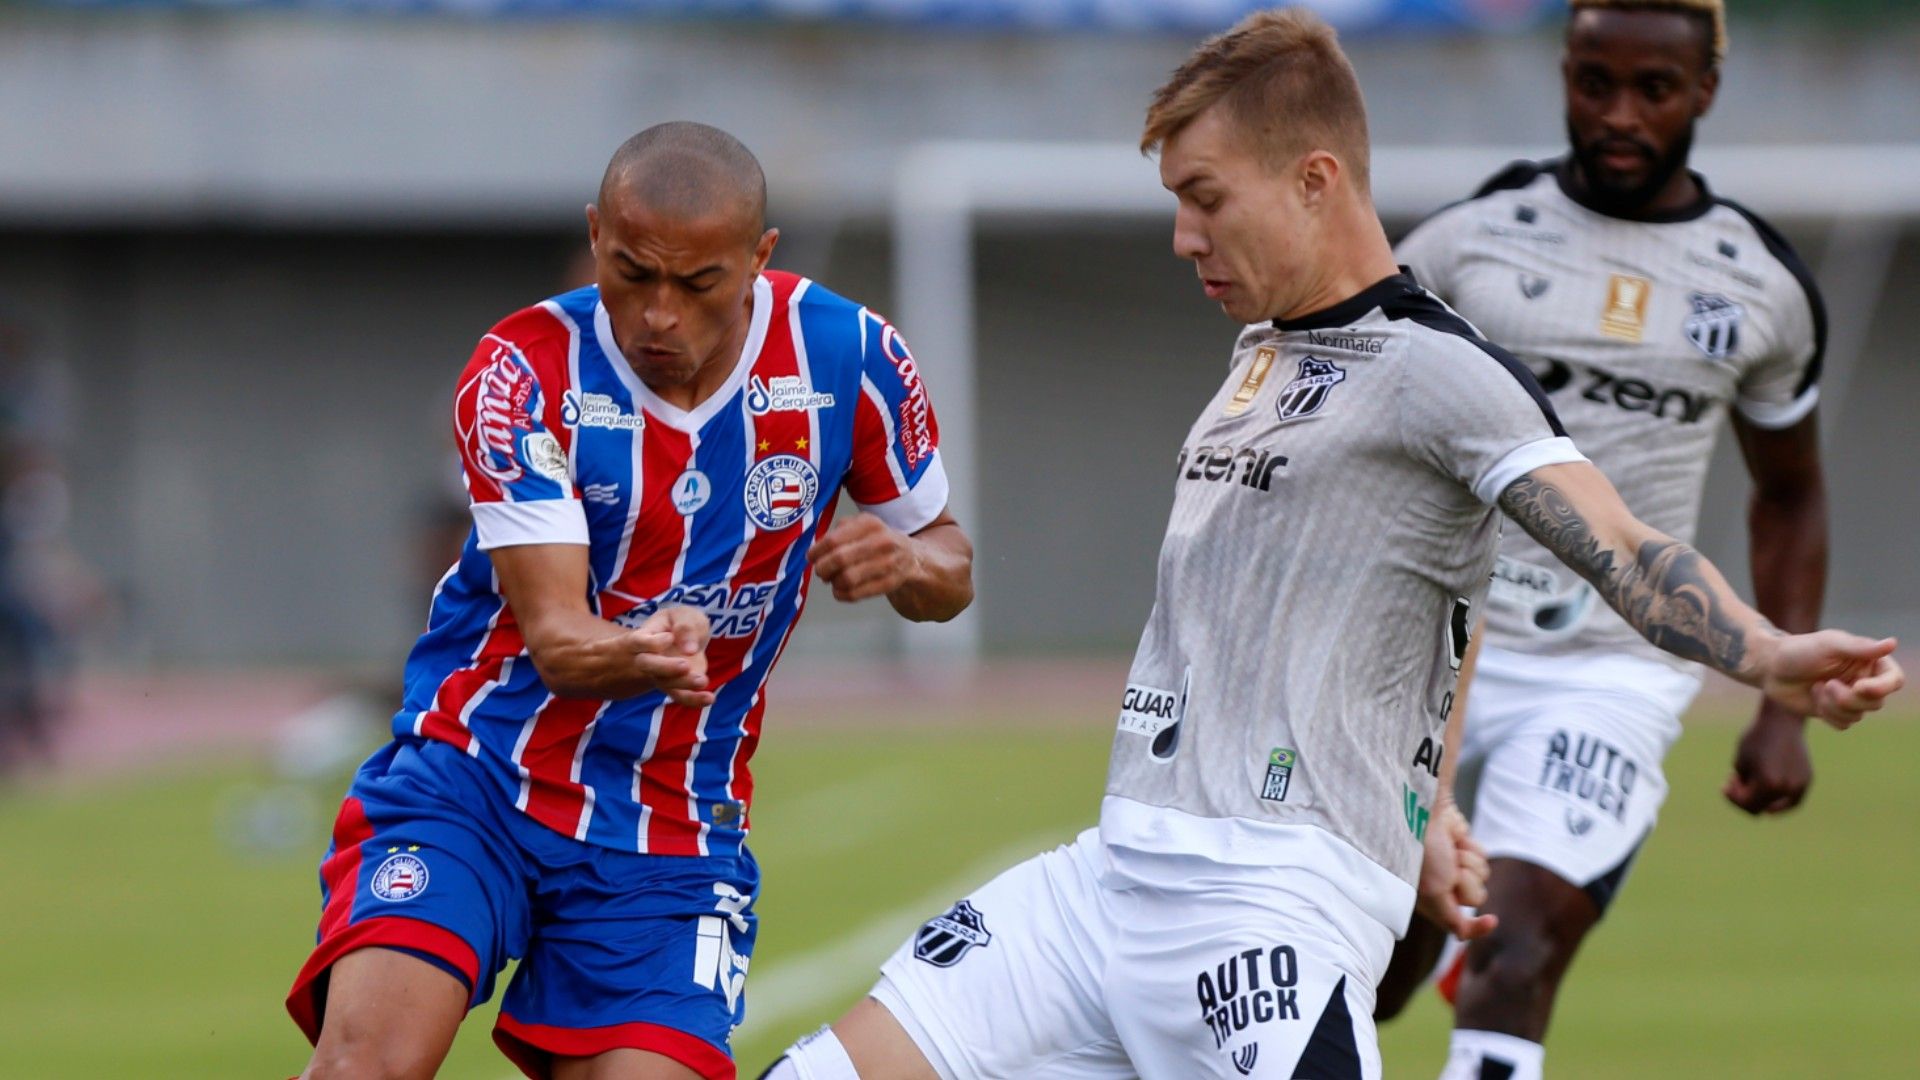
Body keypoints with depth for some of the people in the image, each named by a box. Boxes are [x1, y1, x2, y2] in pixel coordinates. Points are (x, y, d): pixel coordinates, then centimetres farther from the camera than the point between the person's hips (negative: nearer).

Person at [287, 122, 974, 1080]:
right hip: (471, 780, -2)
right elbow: (553, 634, -20)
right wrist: (638, 655, -44)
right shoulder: (523, 376, -13)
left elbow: (951, 567, 9)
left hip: (672, 834, 2)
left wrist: (903, 562, -16)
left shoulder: (845, 356, -5)